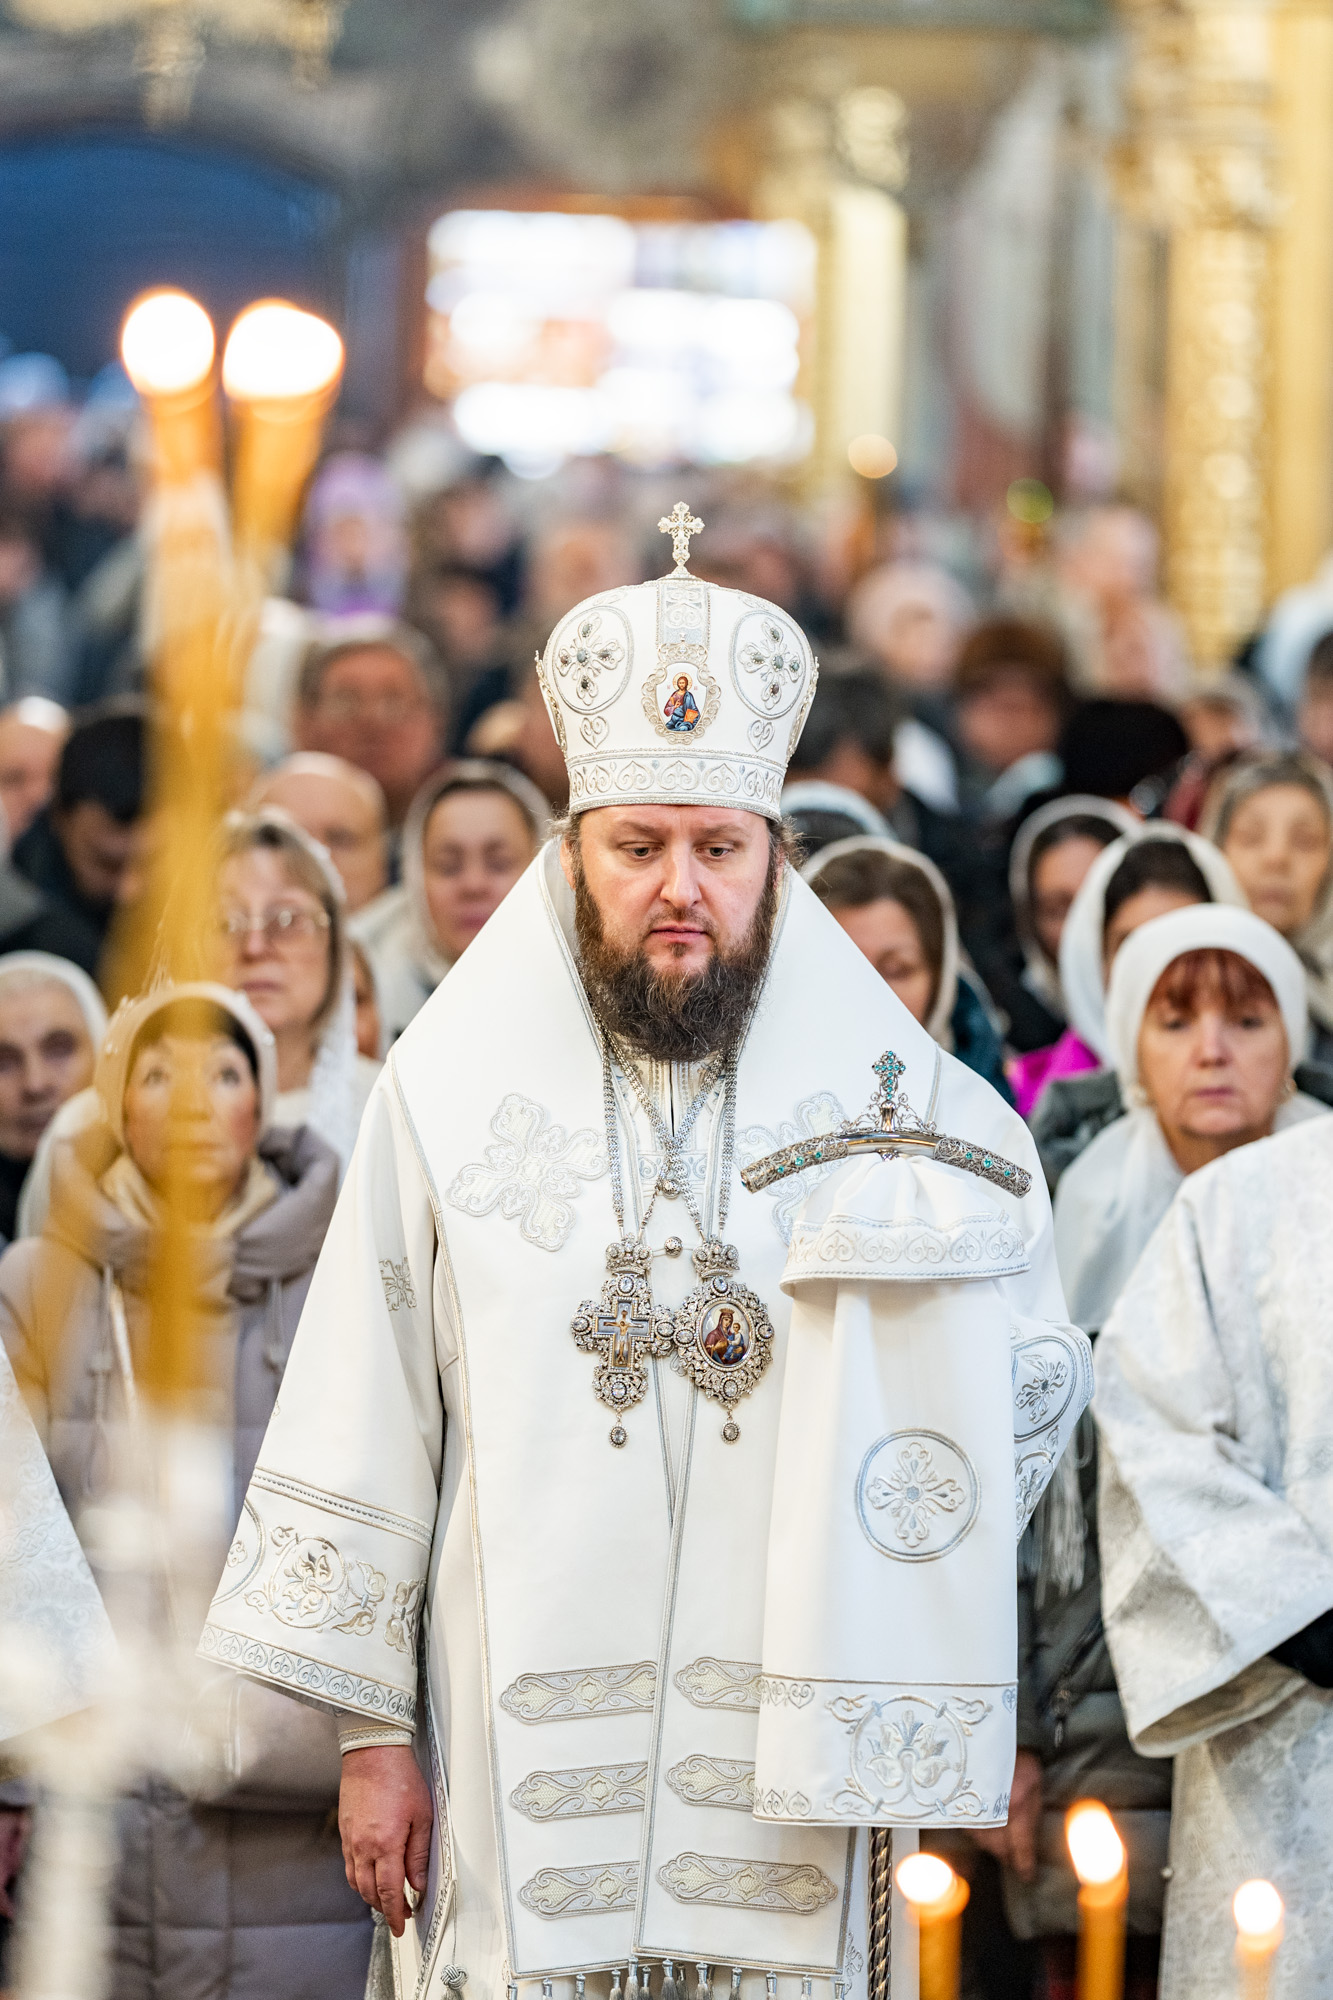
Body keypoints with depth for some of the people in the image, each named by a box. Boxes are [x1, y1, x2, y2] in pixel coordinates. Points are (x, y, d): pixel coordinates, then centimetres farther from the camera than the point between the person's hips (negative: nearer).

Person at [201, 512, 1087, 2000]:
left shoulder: (891, 1093, 4)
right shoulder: (447, 1091, 2)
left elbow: (1038, 1375, 9)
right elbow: (362, 1434, 3)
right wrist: (370, 1730, 0)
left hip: (792, 1744, 1)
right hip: (525, 1751, -1)